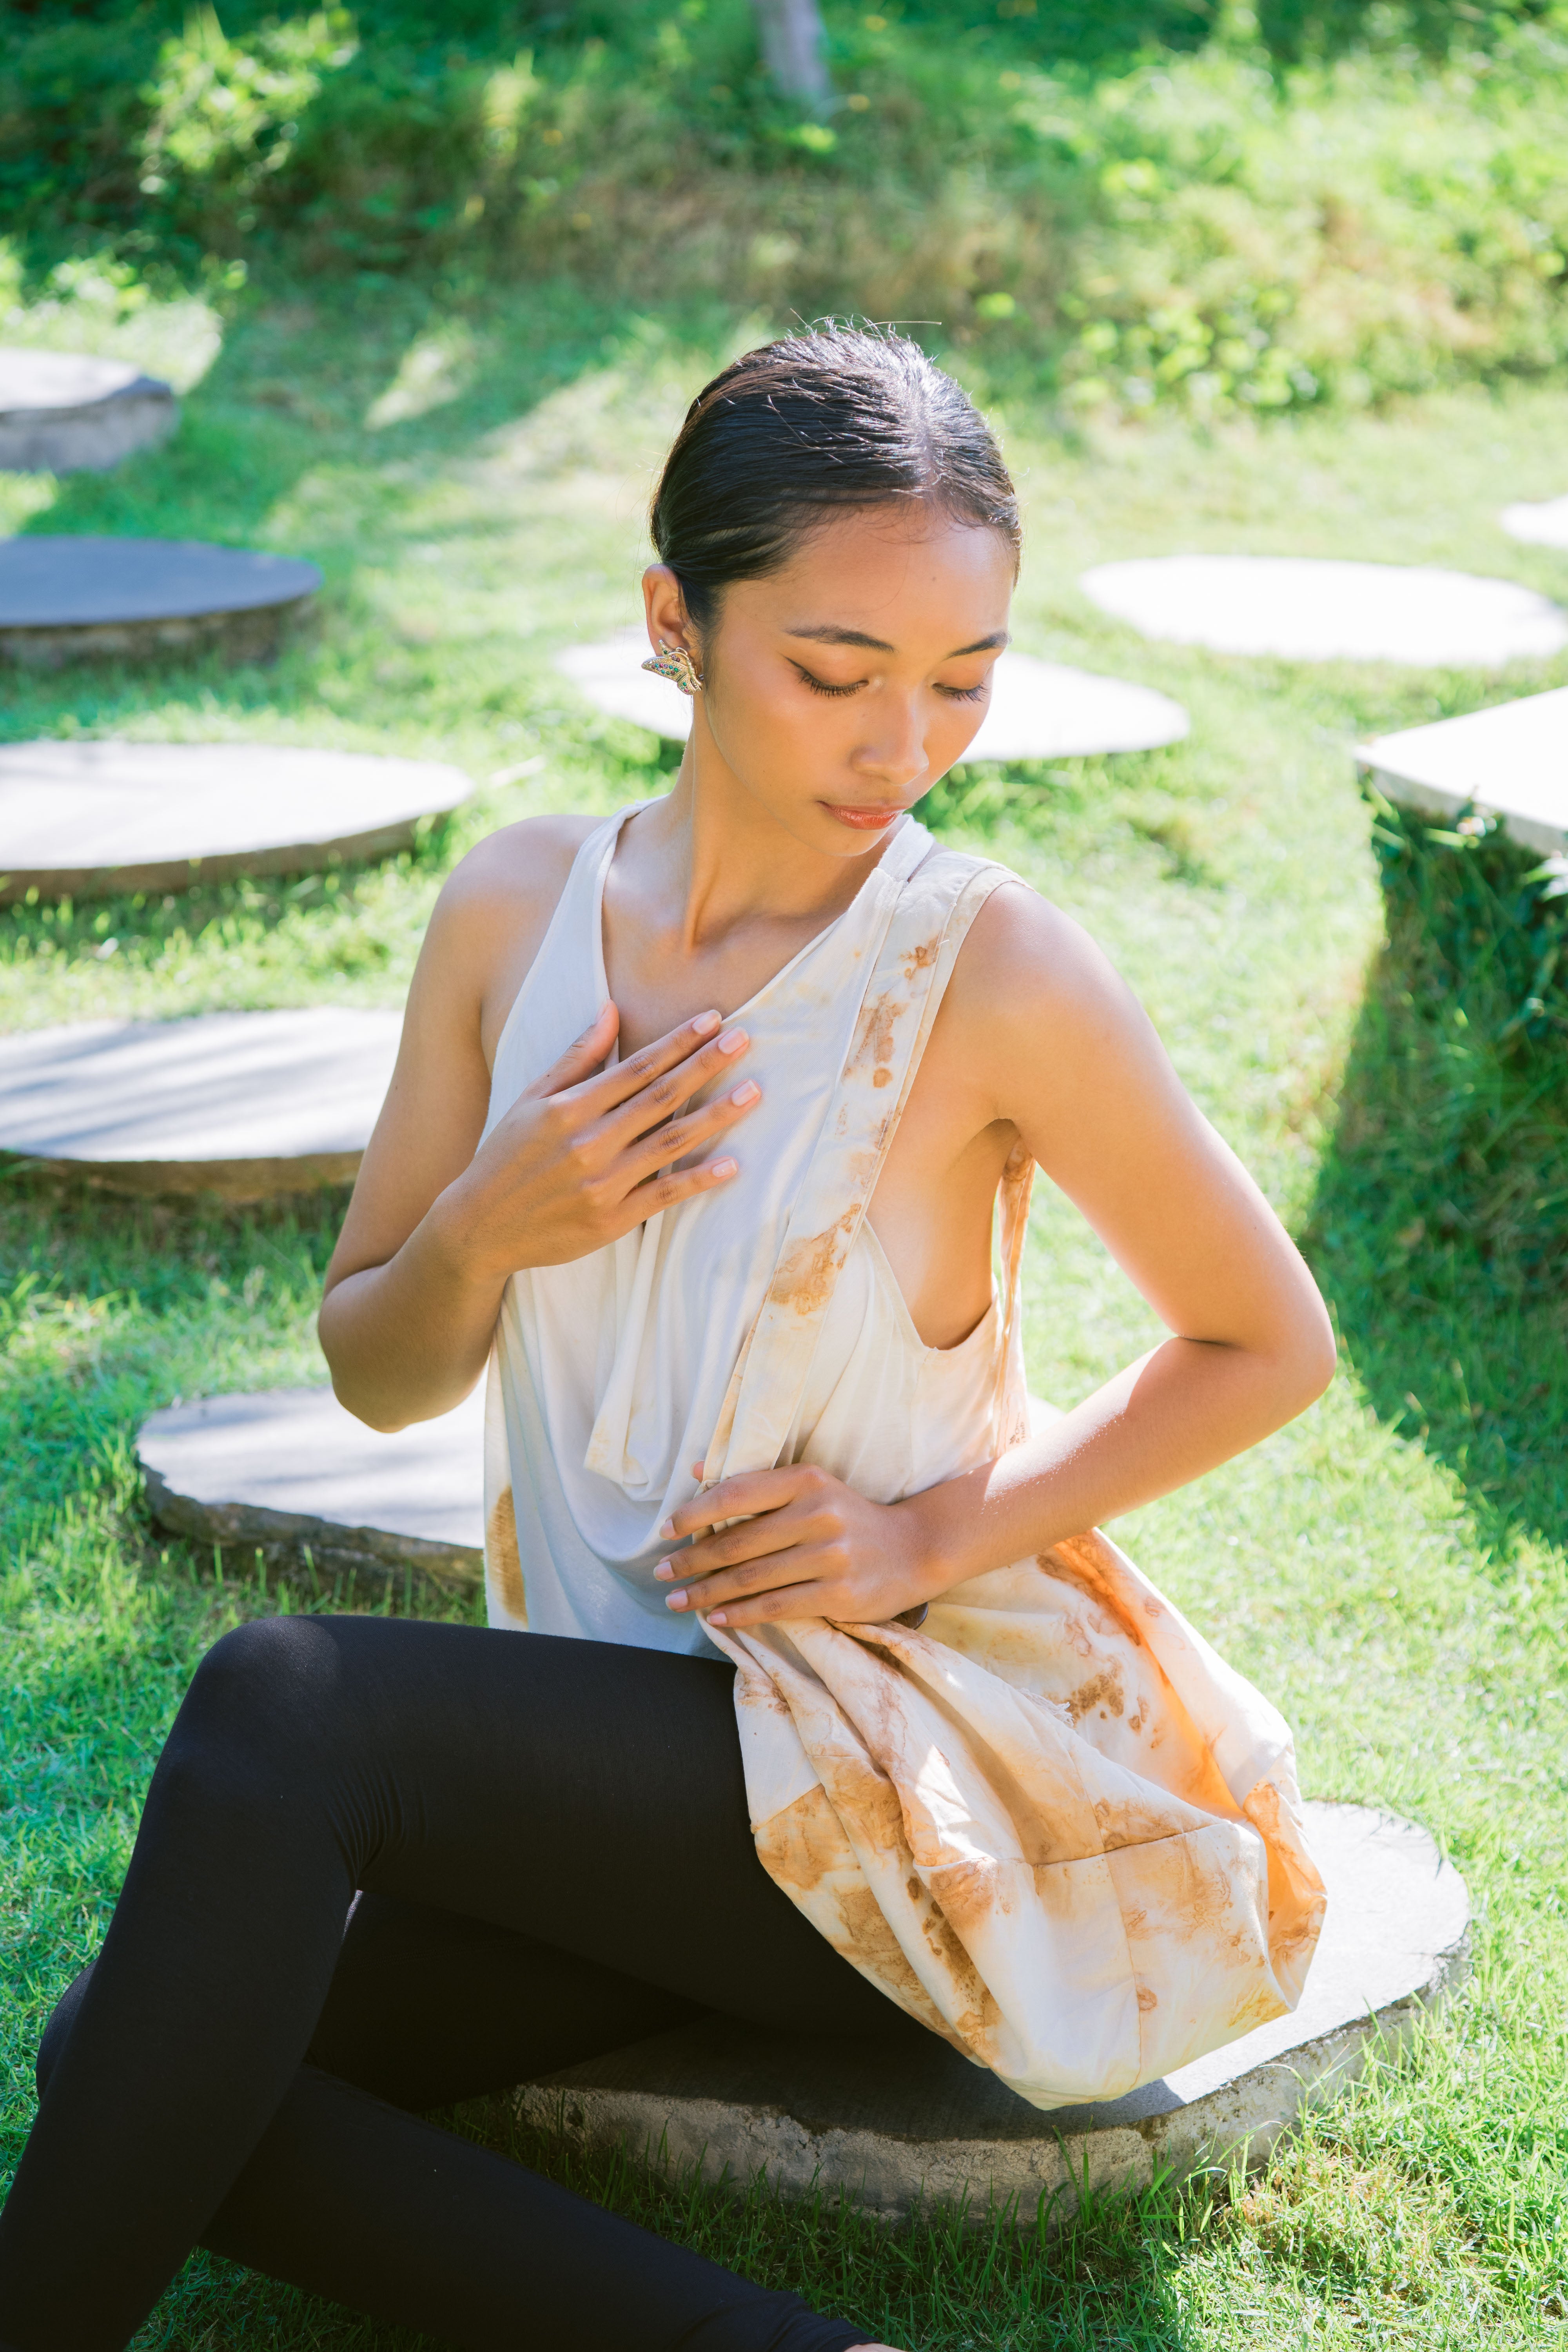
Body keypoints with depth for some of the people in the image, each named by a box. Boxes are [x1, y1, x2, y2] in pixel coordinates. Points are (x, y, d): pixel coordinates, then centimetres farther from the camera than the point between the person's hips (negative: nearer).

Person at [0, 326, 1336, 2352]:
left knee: (276, 1704, -27)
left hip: (895, 1766, -6)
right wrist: (484, 1229, -12)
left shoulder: (991, 973, -12)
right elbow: (375, 1380, 10)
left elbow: (1270, 1346, 0)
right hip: (610, 1761, 6)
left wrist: (944, 1533, -11)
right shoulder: (517, 907, 1)